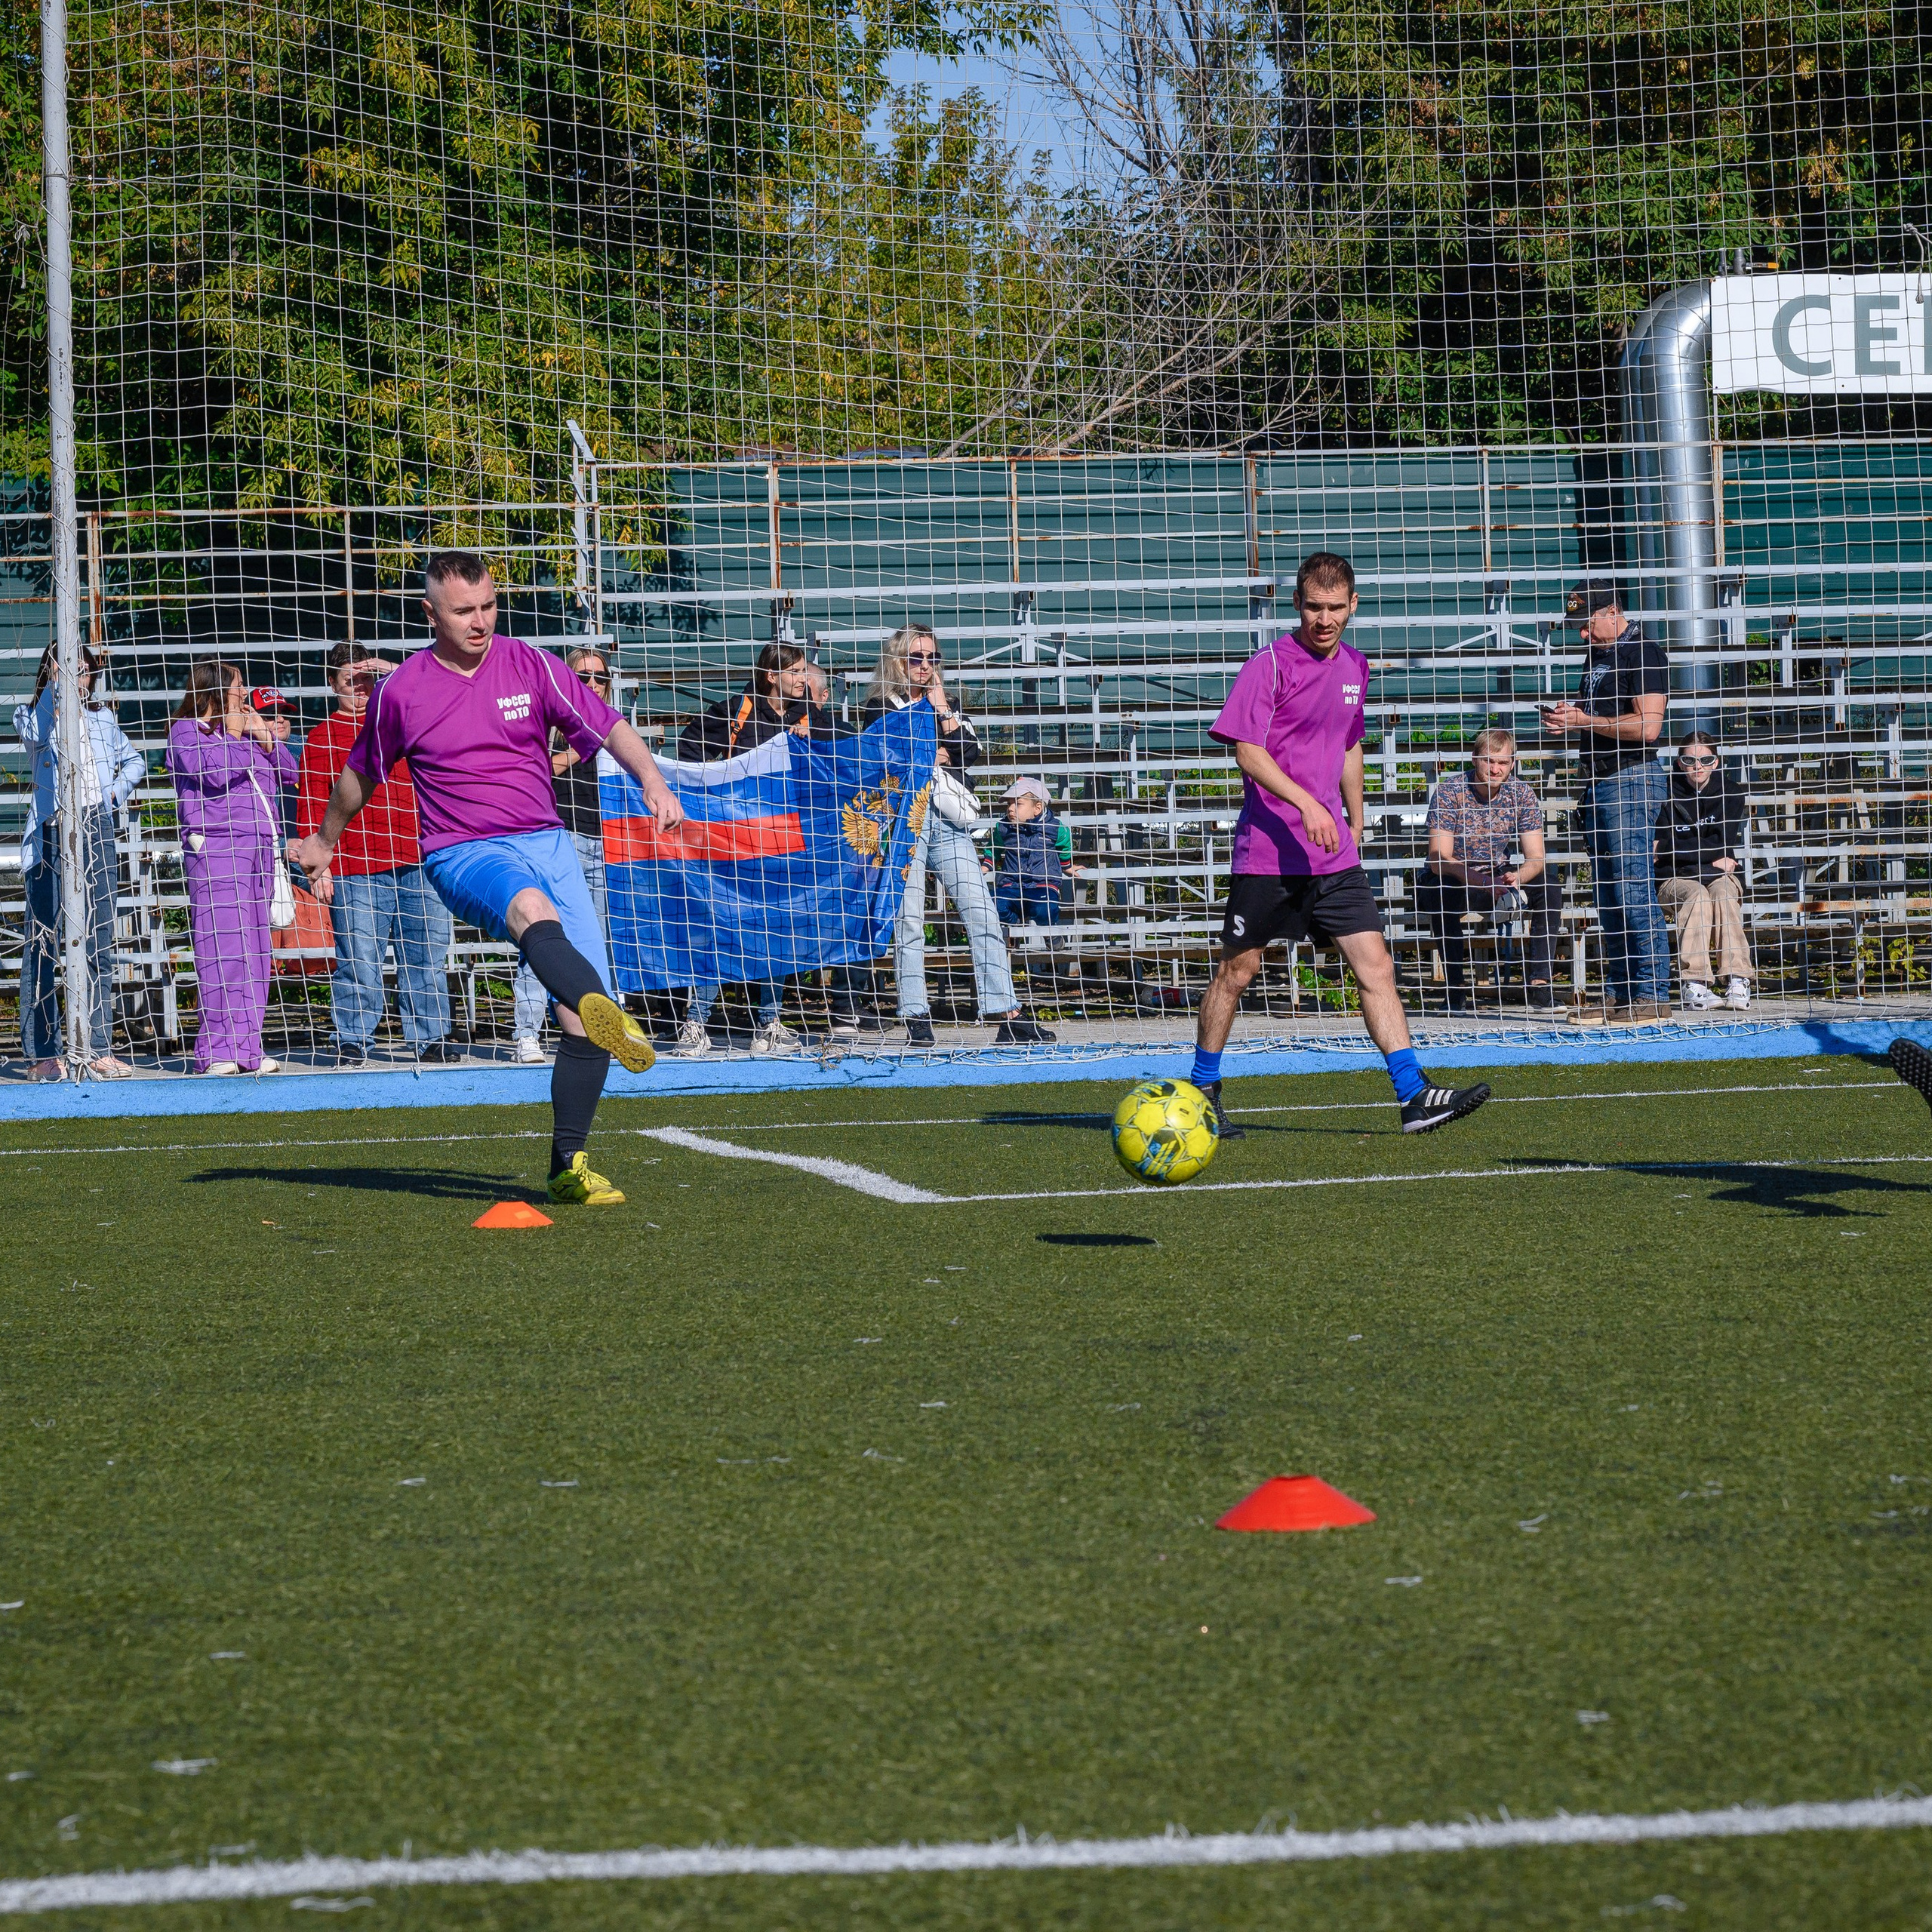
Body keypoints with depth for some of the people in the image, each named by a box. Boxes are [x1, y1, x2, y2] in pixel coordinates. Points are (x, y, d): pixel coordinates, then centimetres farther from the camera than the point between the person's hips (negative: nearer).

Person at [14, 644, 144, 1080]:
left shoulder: (103, 719, 15)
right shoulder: (35, 716, 3)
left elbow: (134, 761, 30)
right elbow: (38, 736, -21)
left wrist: (117, 791, 11)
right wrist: (56, 688, -30)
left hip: (98, 832, 4)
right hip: (50, 836, -4)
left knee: (99, 945, 3)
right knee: (44, 945, -4)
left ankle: (98, 1049, 7)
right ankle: (42, 1053, -3)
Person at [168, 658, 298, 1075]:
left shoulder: (247, 728, 23)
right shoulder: (187, 731, 2)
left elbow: (287, 774, 20)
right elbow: (215, 772, -14)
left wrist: (264, 737, 8)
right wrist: (234, 735, 0)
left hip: (259, 850, 8)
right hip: (215, 849, -8)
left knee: (254, 953, 5)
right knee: (223, 950, -14)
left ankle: (247, 1047, 8)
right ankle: (216, 1051, -14)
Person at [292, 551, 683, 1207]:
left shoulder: (528, 665, 6)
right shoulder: (400, 692, 5)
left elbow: (608, 726, 7)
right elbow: (360, 774, 22)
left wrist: (651, 779, -12)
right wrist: (323, 845, 35)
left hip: (547, 843, 3)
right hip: (462, 855, -3)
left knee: (582, 1019, -9)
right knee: (534, 909, -40)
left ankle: (569, 1167, 2)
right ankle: (601, 1009, -70)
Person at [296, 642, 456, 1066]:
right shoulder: (323, 736, 6)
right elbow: (311, 804, 2)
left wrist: (395, 673, 2)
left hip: (417, 859, 3)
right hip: (356, 868, -3)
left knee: (426, 956, 5)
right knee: (358, 961, -5)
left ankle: (428, 1038, 12)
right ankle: (353, 1043, 2)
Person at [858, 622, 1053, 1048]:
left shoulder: (945, 704, 22)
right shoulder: (880, 708, 9)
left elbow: (968, 751, 7)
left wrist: (944, 711, 1)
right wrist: (939, 755, 0)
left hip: (949, 822, 4)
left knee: (982, 914, -6)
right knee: (908, 921, -9)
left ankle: (1007, 1018, -9)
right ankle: (917, 1021, -8)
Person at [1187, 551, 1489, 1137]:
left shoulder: (1355, 668, 11)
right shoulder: (1270, 665, -9)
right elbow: (1247, 752, -16)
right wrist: (1305, 803, -27)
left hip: (1334, 855, 5)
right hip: (1267, 852, -5)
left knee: (1376, 966, -4)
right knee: (1238, 971, 4)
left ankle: (1414, 1095, -8)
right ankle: (1202, 1092, 19)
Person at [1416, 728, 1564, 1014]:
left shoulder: (1521, 795, -6)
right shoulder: (1449, 792, -17)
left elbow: (1535, 860, -9)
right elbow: (1439, 859, -25)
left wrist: (1517, 878, -34)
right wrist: (1486, 883, -40)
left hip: (1500, 876, 3)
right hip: (1453, 878, -3)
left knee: (1549, 887, -22)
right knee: (1444, 892, -37)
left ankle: (1539, 983, -22)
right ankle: (1456, 988, -31)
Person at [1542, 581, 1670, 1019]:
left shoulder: (1643, 654, -10)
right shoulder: (1596, 655, 18)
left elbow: (1646, 725, -19)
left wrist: (1584, 721, -16)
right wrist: (1564, 717, 7)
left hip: (1632, 780, -9)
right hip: (1597, 782, 9)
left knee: (1632, 887, -12)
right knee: (1605, 892, 8)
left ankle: (1653, 995, -12)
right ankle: (1619, 993, 11)